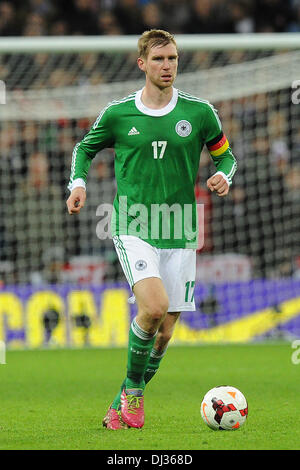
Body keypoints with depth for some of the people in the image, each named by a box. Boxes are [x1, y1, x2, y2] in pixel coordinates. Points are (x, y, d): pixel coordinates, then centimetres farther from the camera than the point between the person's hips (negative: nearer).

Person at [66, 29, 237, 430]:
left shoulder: (199, 112, 3)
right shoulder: (118, 114, 2)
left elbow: (225, 154, 16)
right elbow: (85, 148, 18)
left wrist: (223, 176, -6)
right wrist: (78, 182, 0)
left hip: (179, 234, 3)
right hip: (133, 229, -2)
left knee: (164, 332, 4)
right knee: (154, 306, -26)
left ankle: (123, 404, 24)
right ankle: (133, 390, -5)